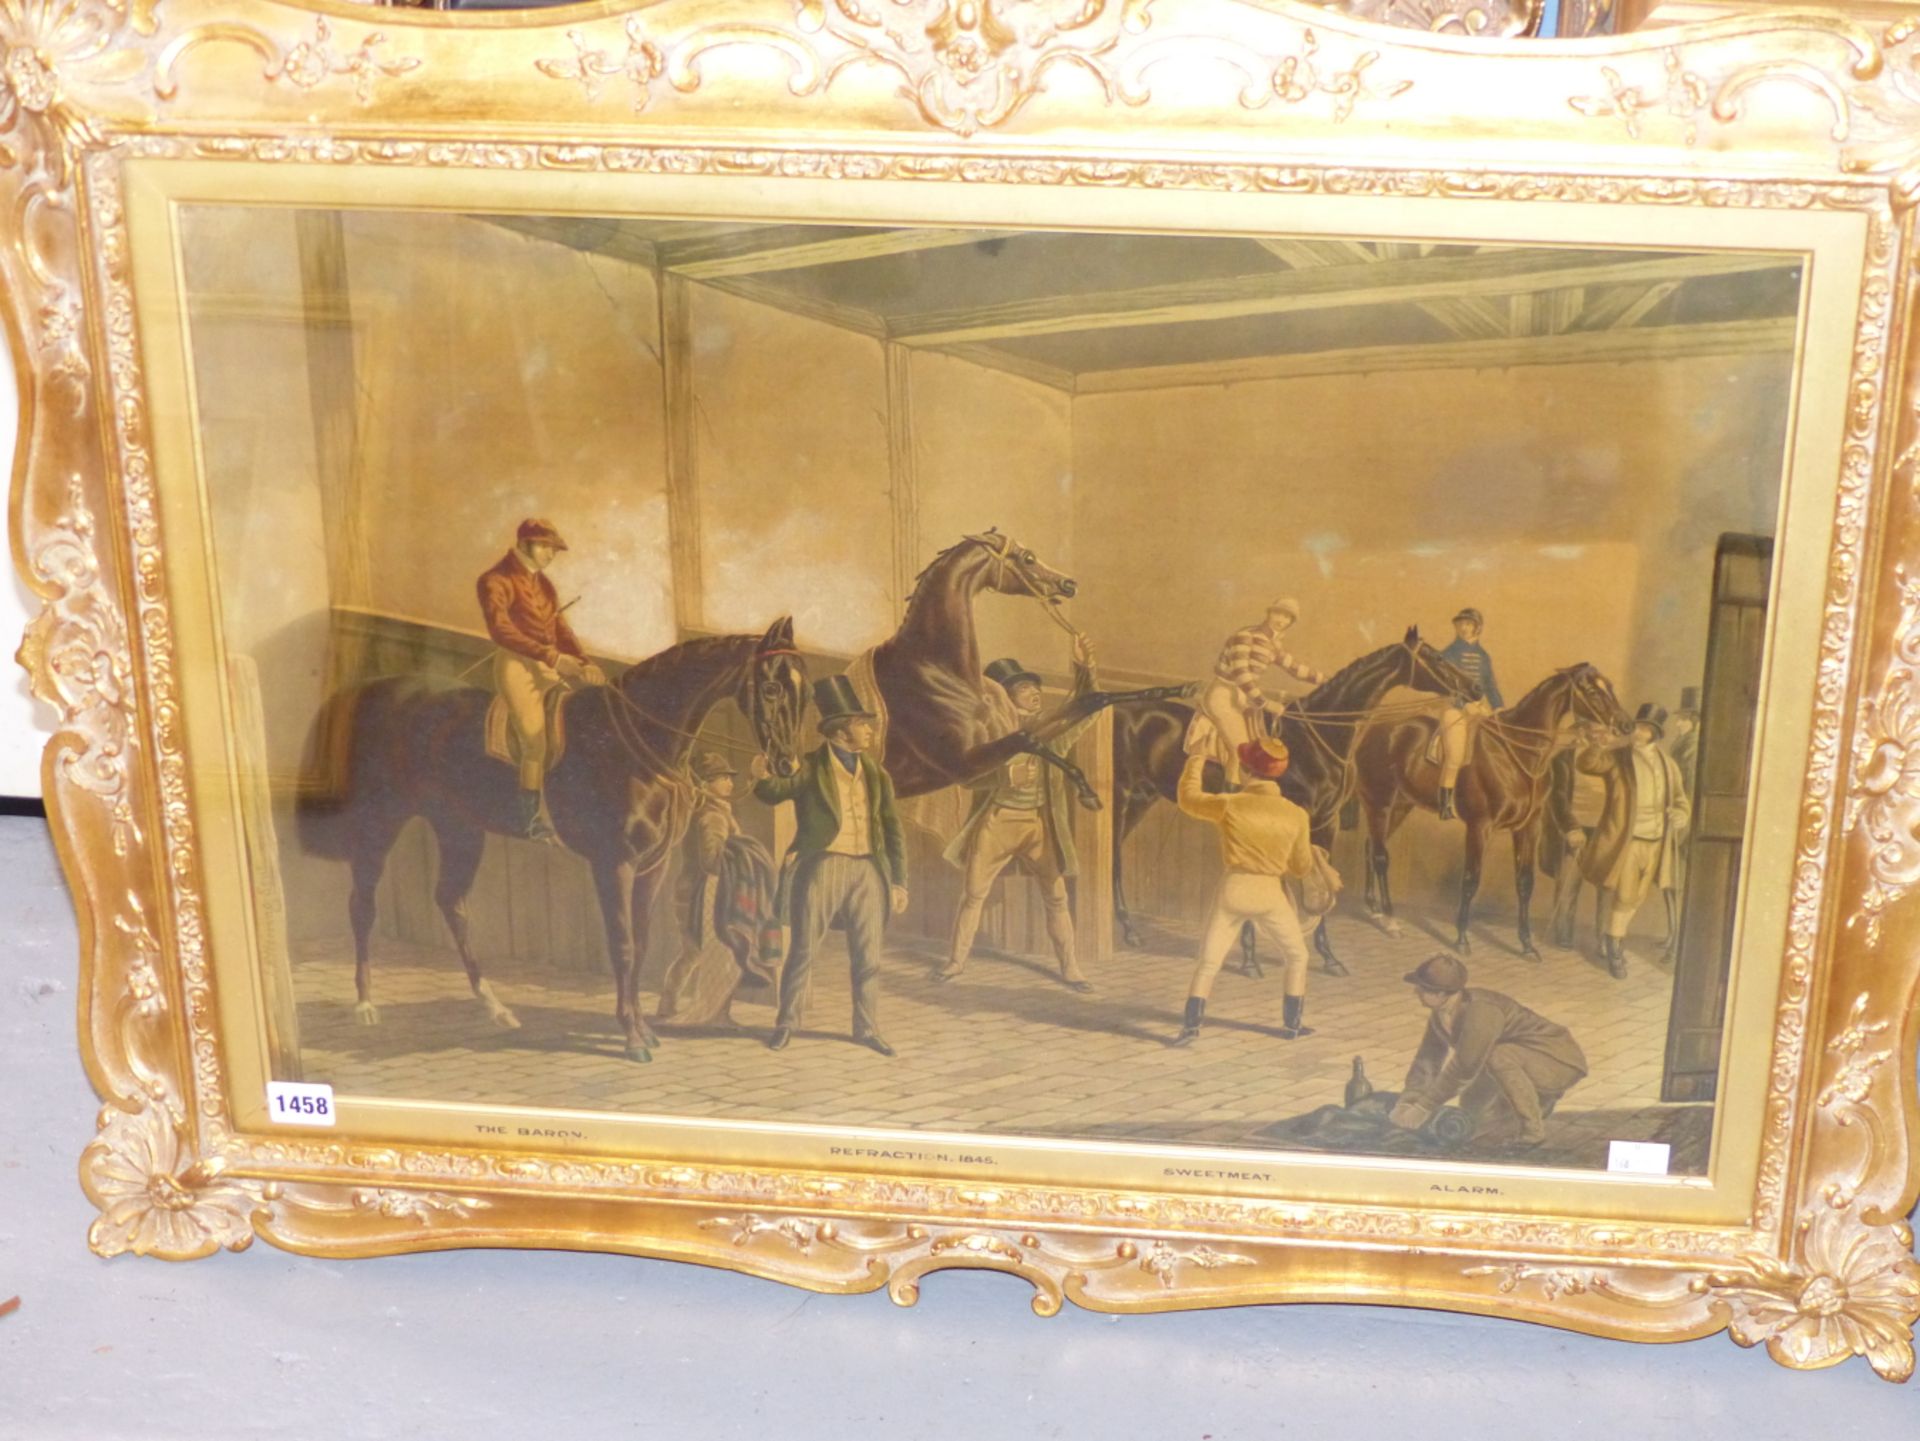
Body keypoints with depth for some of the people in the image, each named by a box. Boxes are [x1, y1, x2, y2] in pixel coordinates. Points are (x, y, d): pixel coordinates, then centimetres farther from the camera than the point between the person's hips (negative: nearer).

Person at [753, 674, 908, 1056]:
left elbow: (894, 830, 13)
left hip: (866, 870, 4)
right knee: (804, 950, 2)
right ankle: (786, 1024, 13)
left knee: (868, 956, 6)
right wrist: (763, 776, -35)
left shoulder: (875, 774, 12)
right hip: (822, 867, -4)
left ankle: (867, 1029, 16)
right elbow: (773, 793, -13)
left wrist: (899, 881, 7)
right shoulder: (811, 768, -1)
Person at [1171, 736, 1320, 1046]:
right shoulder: (1295, 814, -6)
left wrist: (1195, 763, 19)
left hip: (1234, 890, 0)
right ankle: (1292, 1024, 23)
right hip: (1270, 893, 0)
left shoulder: (1230, 805, -11)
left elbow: (1188, 798, 6)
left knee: (1208, 963, 9)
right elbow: (1301, 868, 2)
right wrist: (1310, 853, 25)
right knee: (1296, 958, 21)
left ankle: (1190, 1026, 1)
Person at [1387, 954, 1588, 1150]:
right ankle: (1539, 1101, 22)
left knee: (1498, 1057, -35)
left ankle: (1532, 1130, -19)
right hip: (1526, 1059, 9)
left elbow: (1464, 1067, -32)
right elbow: (1427, 1059, -1)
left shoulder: (1481, 1011, -33)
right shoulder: (1440, 1014, -6)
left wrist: (1424, 1107, -27)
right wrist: (1407, 1102, -12)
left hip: (1561, 1061, -9)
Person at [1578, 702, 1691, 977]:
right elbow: (1586, 763, -21)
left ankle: (1611, 936, 36)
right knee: (1624, 897, -5)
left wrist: (1679, 817, -7)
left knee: (1635, 898, 14)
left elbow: (1681, 803, 15)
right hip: (1625, 840, -5)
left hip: (1655, 843, 5)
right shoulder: (1618, 756, -4)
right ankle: (1615, 947, 13)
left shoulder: (1667, 764, 10)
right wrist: (1603, 745, -39)